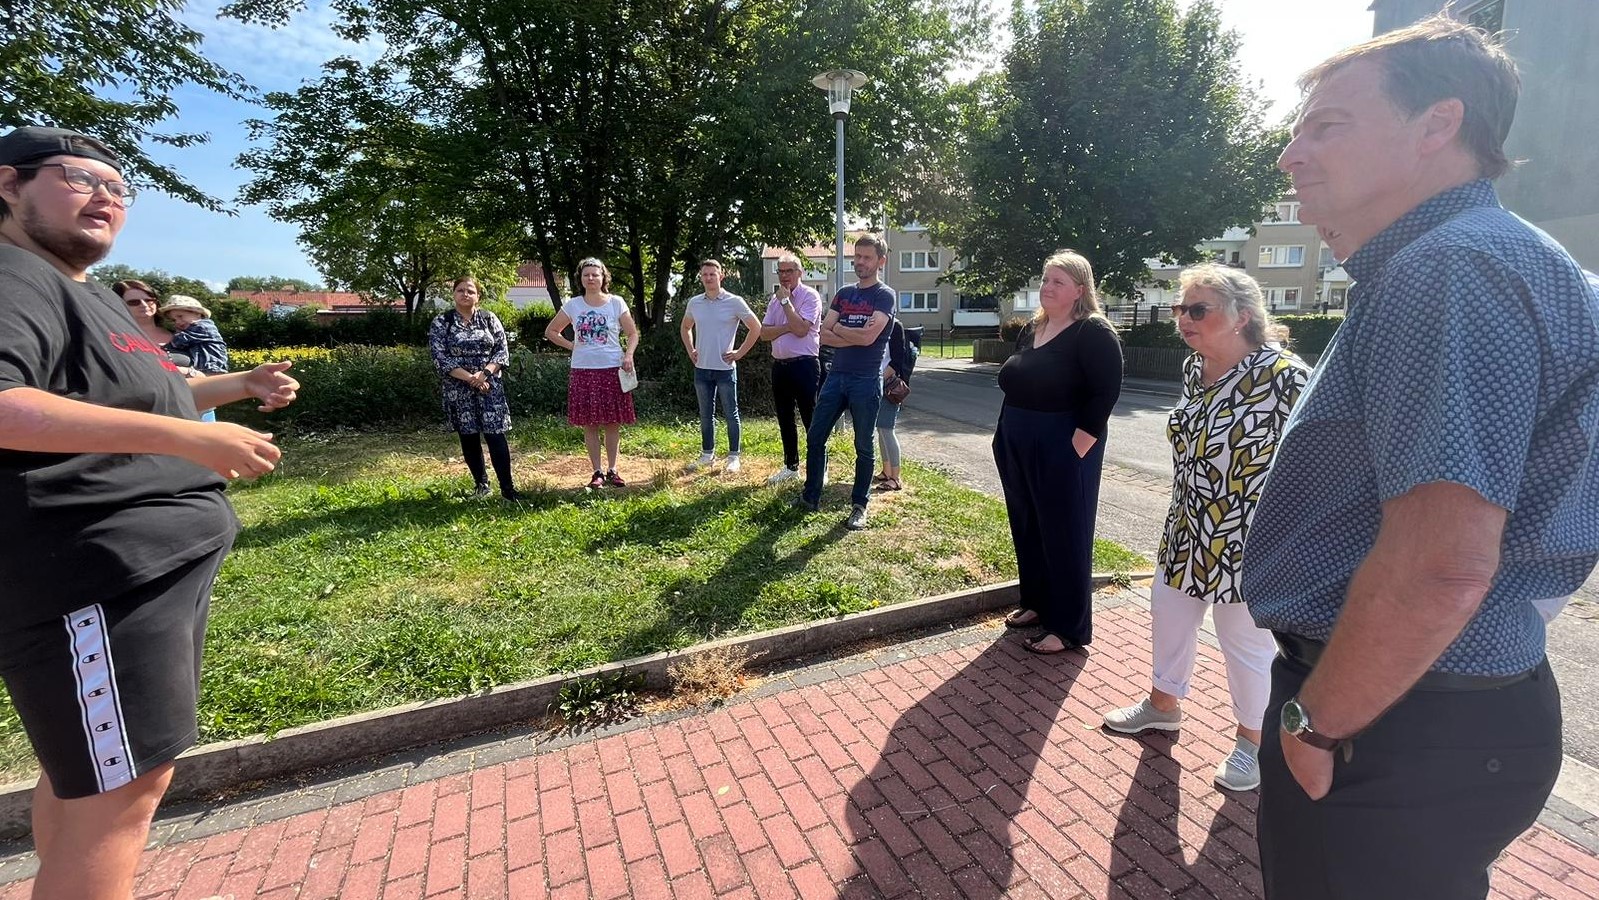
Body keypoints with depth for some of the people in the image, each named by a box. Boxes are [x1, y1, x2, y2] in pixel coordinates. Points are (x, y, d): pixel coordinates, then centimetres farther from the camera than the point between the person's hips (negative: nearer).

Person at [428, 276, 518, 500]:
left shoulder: (489, 318, 6)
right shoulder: (441, 322, 2)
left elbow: (502, 350, 1)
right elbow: (440, 357, -6)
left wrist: (484, 373, -14)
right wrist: (469, 378, -15)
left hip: (489, 387, 0)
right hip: (458, 389, 1)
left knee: (495, 435, -6)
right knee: (469, 438, 7)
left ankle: (507, 487, -2)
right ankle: (481, 484, 21)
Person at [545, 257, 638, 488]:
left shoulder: (616, 303, 1)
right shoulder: (572, 305, 4)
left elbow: (632, 333, 5)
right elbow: (551, 332, 13)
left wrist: (628, 354, -12)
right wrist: (571, 346, 0)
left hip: (612, 370, -1)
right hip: (583, 371, 1)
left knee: (613, 422, 4)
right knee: (589, 423, 4)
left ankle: (612, 470, 17)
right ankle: (597, 472, 14)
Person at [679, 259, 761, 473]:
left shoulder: (734, 302, -7)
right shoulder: (694, 302, 6)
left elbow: (755, 328, -4)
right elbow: (685, 328, 24)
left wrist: (739, 353, -6)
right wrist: (691, 351, 12)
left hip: (725, 368, -4)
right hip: (701, 368, 5)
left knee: (731, 414, 3)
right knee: (705, 414, 13)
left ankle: (733, 457, 12)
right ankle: (707, 454, 24)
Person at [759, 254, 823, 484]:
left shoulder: (810, 296, -7)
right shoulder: (775, 298, 13)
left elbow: (801, 329, -21)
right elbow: (764, 333, 4)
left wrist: (785, 301, -13)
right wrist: (787, 327, -11)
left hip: (804, 365, -7)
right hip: (779, 365, 7)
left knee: (811, 420, -2)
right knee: (785, 420, 14)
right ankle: (791, 466, 27)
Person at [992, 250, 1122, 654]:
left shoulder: (1094, 333, -11)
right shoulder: (1032, 329, 12)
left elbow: (1105, 394, -18)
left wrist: (1077, 449, -22)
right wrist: (1006, 439, 12)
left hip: (1063, 452, -8)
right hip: (1018, 450, 8)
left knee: (1064, 537, 2)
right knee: (1027, 529, 16)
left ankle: (1069, 628, 16)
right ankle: (1036, 603, 34)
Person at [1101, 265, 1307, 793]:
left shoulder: (1283, 377, -22)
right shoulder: (1194, 368, 2)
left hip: (1247, 543, -8)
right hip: (1188, 532, 8)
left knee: (1246, 641, 9)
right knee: (1169, 612, 20)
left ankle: (1253, 741, 34)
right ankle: (1163, 704, 43)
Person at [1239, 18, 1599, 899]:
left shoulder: (1454, 271, -21)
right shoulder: (1421, 273, 13)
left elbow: (1440, 567, -30)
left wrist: (1315, 723, -17)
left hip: (1397, 729, -9)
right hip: (1418, 706, 10)